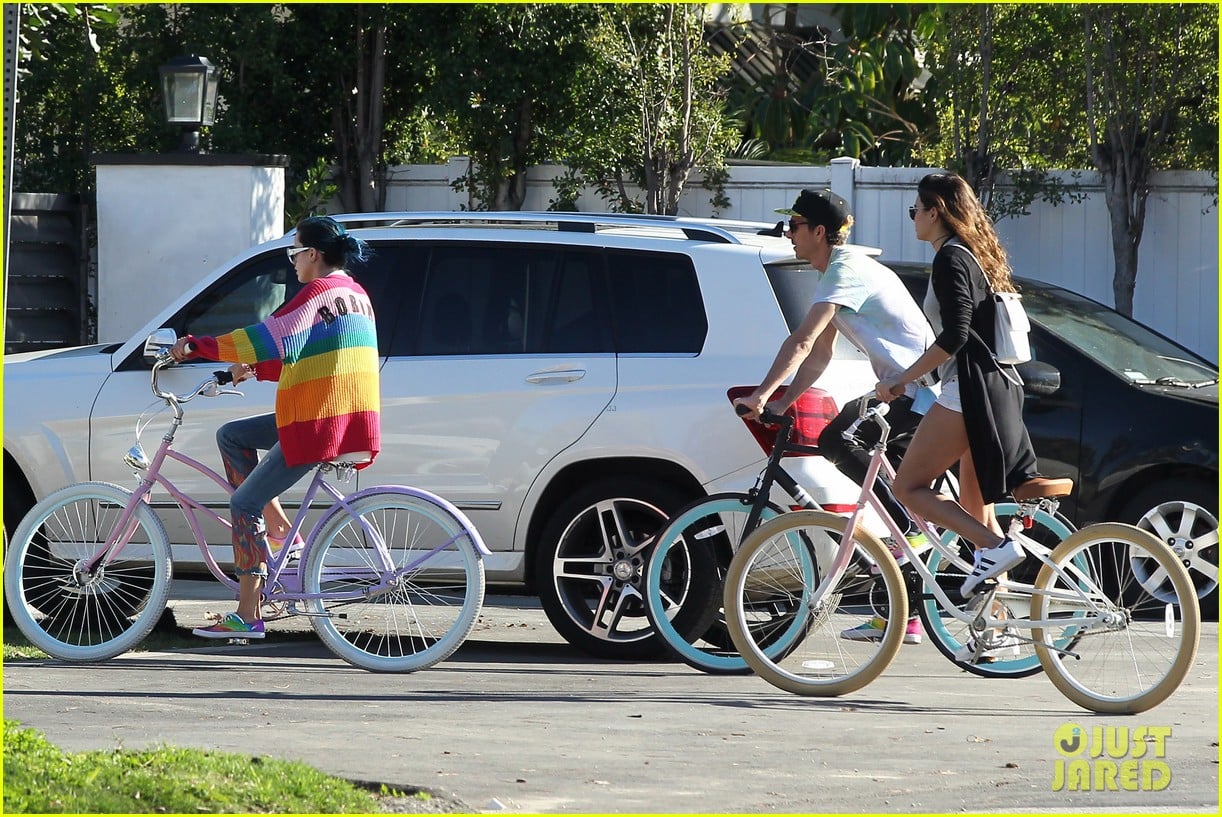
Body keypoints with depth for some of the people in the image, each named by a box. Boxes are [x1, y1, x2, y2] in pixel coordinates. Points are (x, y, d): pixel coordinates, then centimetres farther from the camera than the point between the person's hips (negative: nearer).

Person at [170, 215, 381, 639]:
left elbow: (271, 338, -23)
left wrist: (197, 346, -18)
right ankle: (283, 532, 11)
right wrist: (255, 369, 27)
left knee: (243, 504, -3)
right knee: (230, 436, 17)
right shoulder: (354, 294, 18)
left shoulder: (320, 291, -12)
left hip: (318, 424, -9)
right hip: (349, 422, 9)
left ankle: (247, 616, -3)